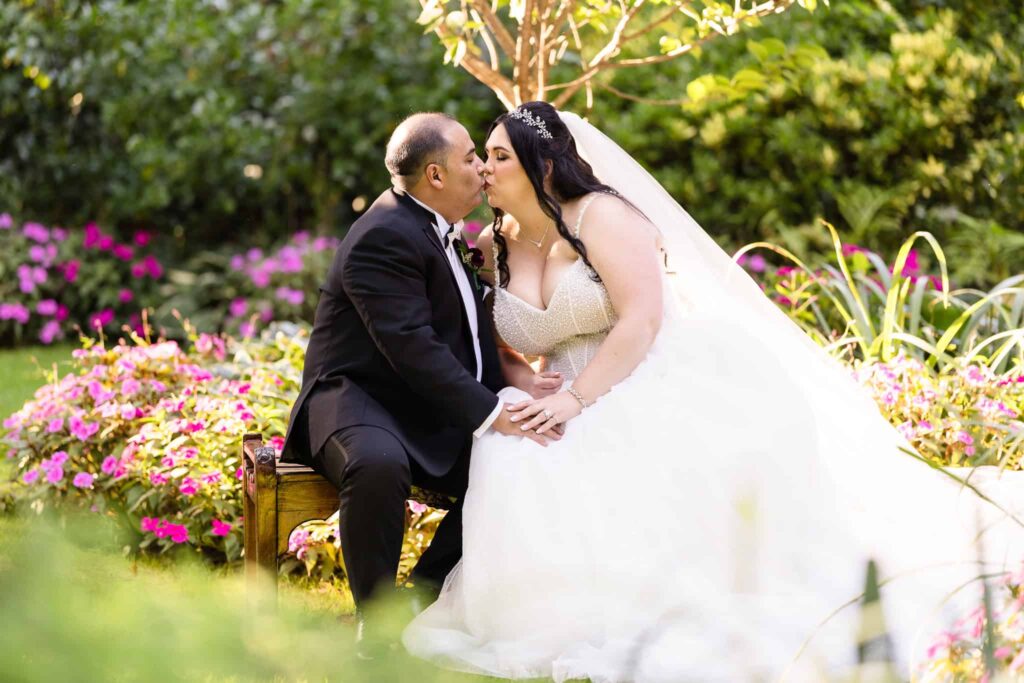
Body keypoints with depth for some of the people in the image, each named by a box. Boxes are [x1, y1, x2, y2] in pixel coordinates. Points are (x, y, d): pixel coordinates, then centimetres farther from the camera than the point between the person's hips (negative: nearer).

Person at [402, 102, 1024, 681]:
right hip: (582, 410, 6)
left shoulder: (602, 215, -7)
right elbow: (501, 344, 11)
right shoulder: (495, 247, 12)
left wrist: (577, 397, -23)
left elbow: (641, 321, -16)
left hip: (668, 387, -6)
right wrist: (528, 395, -12)